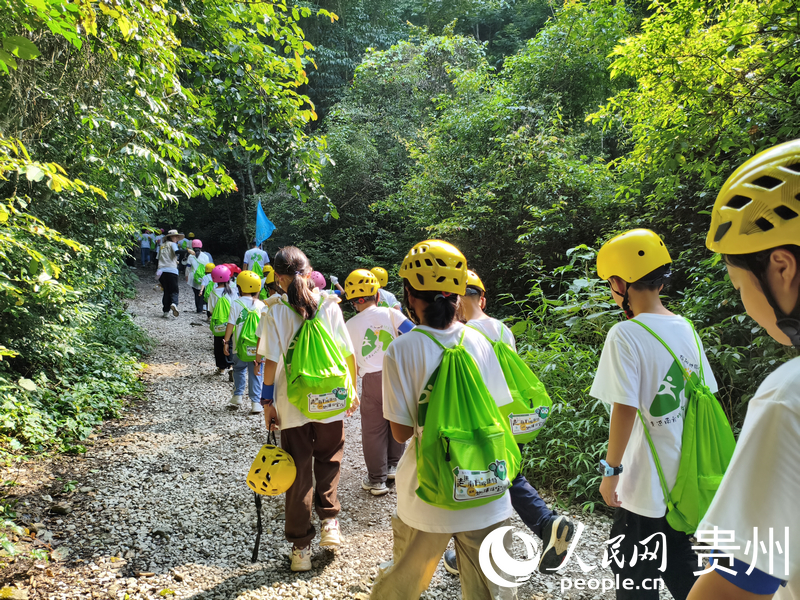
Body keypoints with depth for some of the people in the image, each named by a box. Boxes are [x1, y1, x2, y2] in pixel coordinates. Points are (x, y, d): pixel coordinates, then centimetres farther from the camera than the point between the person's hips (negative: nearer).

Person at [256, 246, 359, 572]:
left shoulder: (276, 311, -9)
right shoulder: (329, 305, -5)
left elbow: (271, 360, -10)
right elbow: (347, 353, -2)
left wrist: (267, 401, 0)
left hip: (293, 404, -1)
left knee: (299, 472, 12)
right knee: (329, 460, 24)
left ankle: (301, 546, 21)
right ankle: (329, 520, 13)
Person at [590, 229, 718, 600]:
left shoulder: (626, 335, -19)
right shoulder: (686, 329, 3)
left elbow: (624, 409, -22)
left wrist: (611, 470, -11)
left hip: (645, 485, -7)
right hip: (684, 479, 7)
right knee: (677, 561, 24)